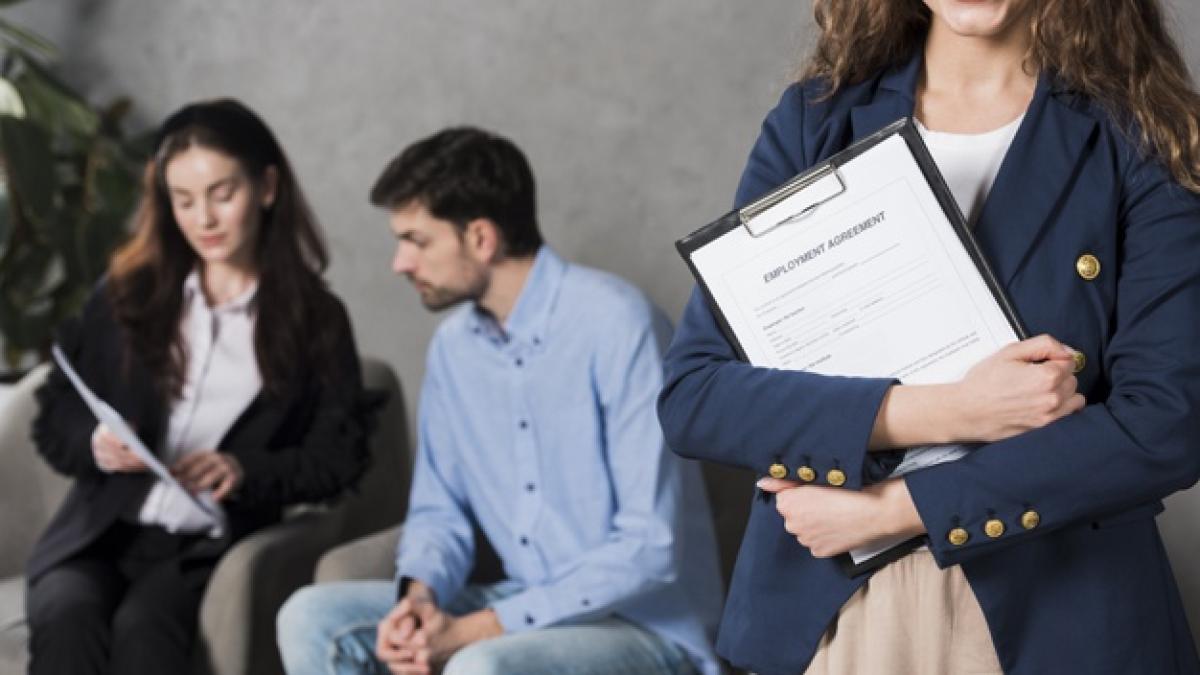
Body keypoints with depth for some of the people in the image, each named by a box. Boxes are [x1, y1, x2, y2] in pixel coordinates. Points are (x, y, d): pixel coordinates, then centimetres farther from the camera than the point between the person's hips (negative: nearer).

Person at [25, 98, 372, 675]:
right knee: (66, 622, -32)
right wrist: (94, 444, -8)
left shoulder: (315, 319, 9)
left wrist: (246, 472, -13)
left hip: (210, 547, -2)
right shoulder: (125, 296, 15)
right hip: (100, 533, 2)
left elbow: (338, 457, 5)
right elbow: (52, 421, 16)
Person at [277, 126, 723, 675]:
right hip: (525, 615, 7)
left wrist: (473, 629, -22)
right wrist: (419, 596, -10)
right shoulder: (454, 346, 6)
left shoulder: (615, 322, -17)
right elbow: (439, 509, 14)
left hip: (648, 627, -7)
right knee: (313, 618, -7)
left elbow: (650, 546, -22)